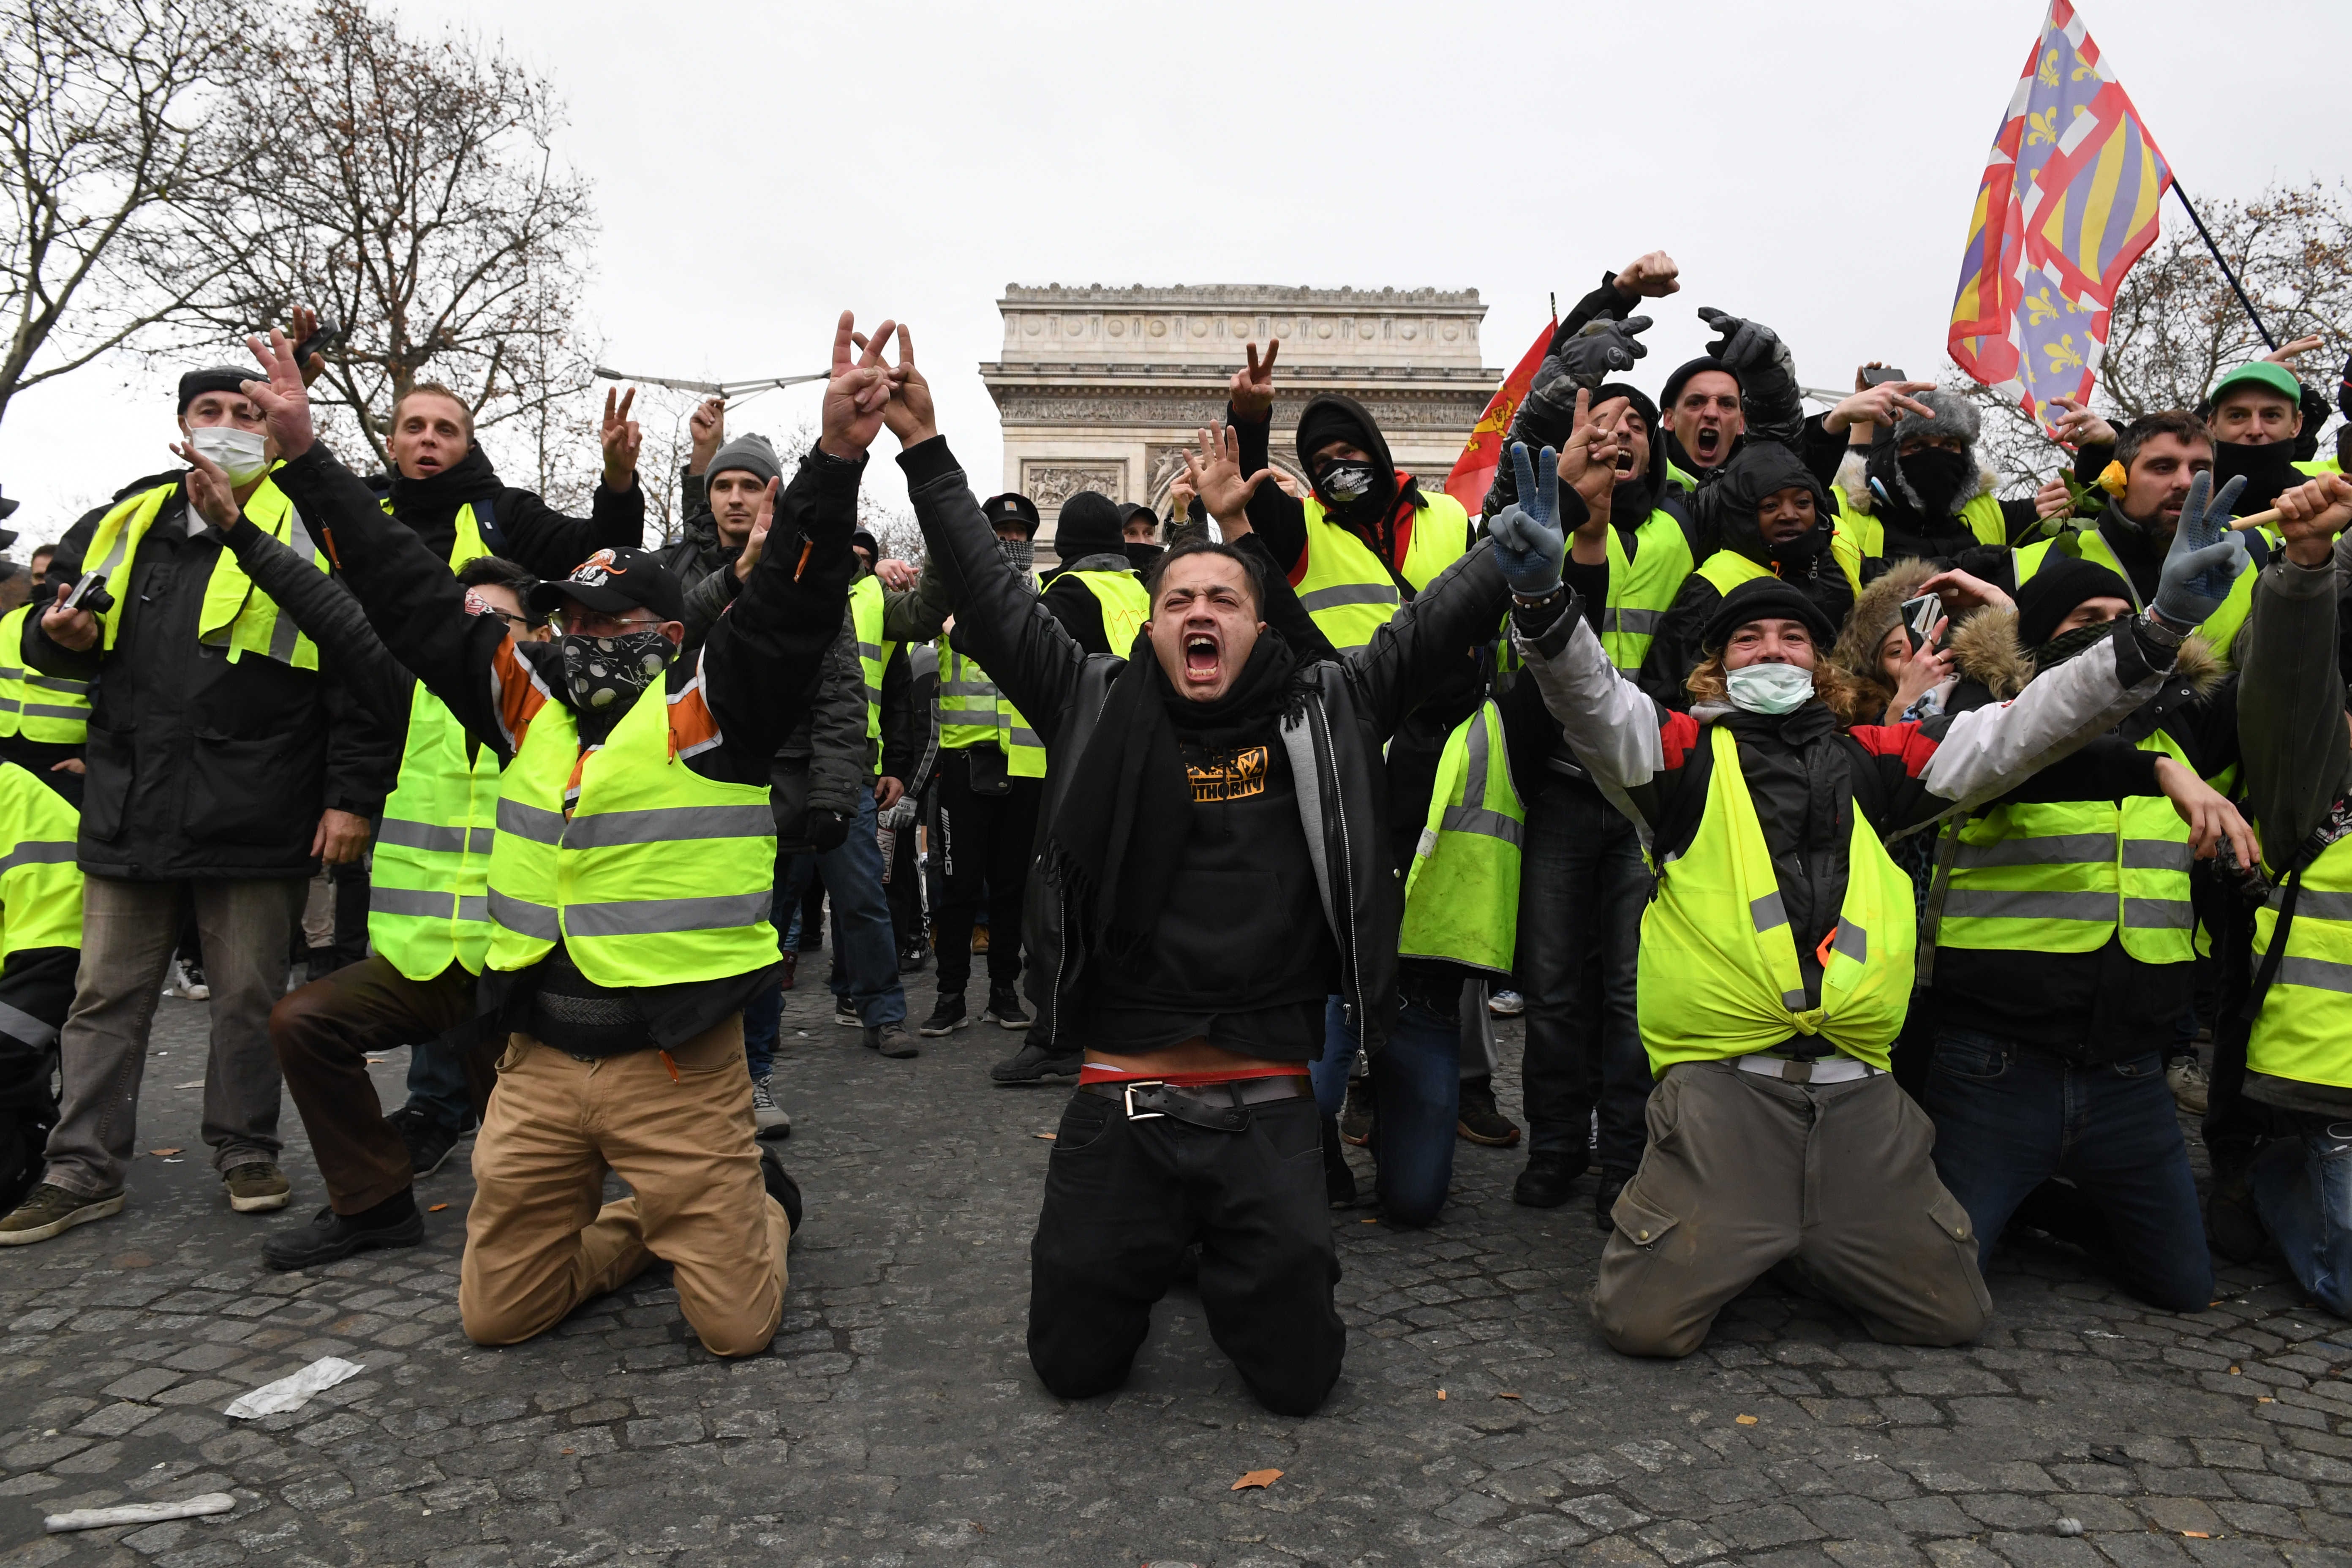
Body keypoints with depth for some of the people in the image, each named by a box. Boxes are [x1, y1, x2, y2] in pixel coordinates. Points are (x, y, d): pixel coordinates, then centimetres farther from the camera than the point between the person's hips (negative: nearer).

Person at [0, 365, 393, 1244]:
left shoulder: (307, 531, -2)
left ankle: (248, 1152, 23)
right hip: (128, 811, 5)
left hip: (253, 820, -4)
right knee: (106, 996, 11)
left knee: (249, 997, 7)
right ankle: (85, 1171, 22)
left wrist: (352, 796, -13)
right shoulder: (124, 524, 13)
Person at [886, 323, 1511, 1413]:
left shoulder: (1325, 712, 3)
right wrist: (924, 451, -2)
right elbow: (991, 601, 1)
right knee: (1074, 1363, 6)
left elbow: (1448, 614, 2)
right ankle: (1156, 1246, 37)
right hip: (1121, 1103, 1)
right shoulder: (1099, 709, 2)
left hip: (1265, 1110, 0)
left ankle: (1229, 1253, 34)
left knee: (1298, 1374, 4)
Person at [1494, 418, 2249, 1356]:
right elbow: (1588, 697, -13)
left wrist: (2164, 626, 0)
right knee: (1646, 1322, -14)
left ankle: (1810, 1242, 29)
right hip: (1723, 1078, -4)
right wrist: (1542, 593, -33)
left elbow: (2018, 732, 11)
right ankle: (1726, 1232, 19)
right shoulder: (1688, 752, 4)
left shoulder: (1868, 762, 15)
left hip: (1857, 1089, 4)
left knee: (1951, 1314, 3)